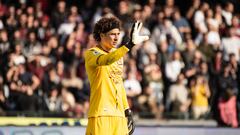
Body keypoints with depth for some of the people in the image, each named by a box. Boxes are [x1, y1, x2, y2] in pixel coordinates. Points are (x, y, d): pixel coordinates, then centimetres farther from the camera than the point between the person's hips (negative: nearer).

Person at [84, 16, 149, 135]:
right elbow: (106, 60, -30)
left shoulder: (118, 54, 17)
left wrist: (127, 111, 23)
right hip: (100, 115, -7)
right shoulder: (91, 54, -7)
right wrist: (130, 44, -39)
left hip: (119, 116, 7)